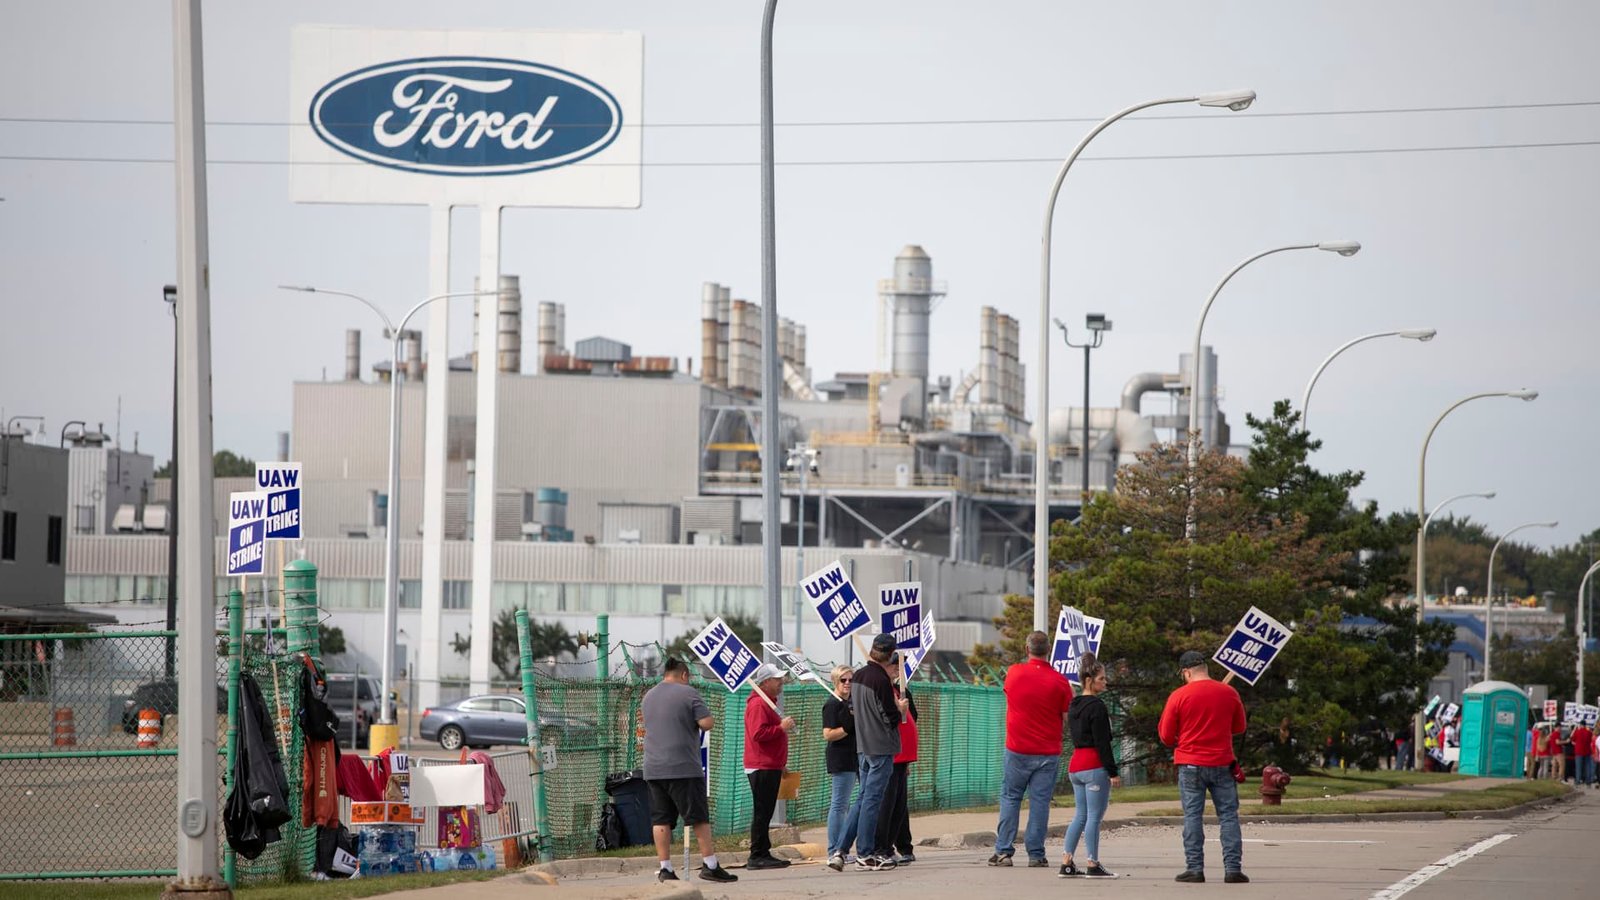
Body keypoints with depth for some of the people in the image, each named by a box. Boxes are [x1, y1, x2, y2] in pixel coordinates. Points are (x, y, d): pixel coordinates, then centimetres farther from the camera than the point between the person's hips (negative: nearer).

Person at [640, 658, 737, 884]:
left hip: (653, 769, 6)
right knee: (699, 816, -1)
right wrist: (696, 721, 9)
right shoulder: (688, 693, -6)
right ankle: (710, 864, -3)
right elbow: (707, 723, -12)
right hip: (683, 767, -6)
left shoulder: (648, 696, 14)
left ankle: (665, 868, 2)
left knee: (660, 819, 5)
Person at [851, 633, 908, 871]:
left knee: (866, 796, 14)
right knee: (873, 799, -7)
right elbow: (892, 719, -18)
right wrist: (900, 708, 3)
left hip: (862, 746, 8)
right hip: (881, 747, -8)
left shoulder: (858, 675, 7)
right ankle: (865, 854, -7)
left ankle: (868, 849, 19)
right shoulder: (881, 680, -18)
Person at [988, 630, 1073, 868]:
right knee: (1040, 801, 3)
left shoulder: (1013, 673, -4)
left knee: (1010, 798, 10)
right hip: (1048, 753, -1)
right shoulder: (1060, 681, -8)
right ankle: (1036, 854, 2)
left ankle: (1003, 851, 6)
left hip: (1017, 750, 1)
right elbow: (1068, 718, -3)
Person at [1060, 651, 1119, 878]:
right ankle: (1093, 865, -3)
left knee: (1080, 815, 12)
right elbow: (1102, 742, -16)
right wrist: (1113, 772, -13)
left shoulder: (1074, 705, 14)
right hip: (1094, 765, -9)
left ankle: (1066, 863, 10)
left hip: (1075, 764, 9)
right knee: (1094, 816, -4)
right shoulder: (1096, 706, -13)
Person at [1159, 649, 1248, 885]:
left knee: (1192, 815, 4)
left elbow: (1166, 736, -2)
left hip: (1190, 764, -2)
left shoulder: (1179, 696, -7)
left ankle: (1194, 869, 0)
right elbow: (1240, 727, 14)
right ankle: (1233, 868, 1)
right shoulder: (1229, 693, 0)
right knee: (1229, 815, 6)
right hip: (1222, 764, 2)